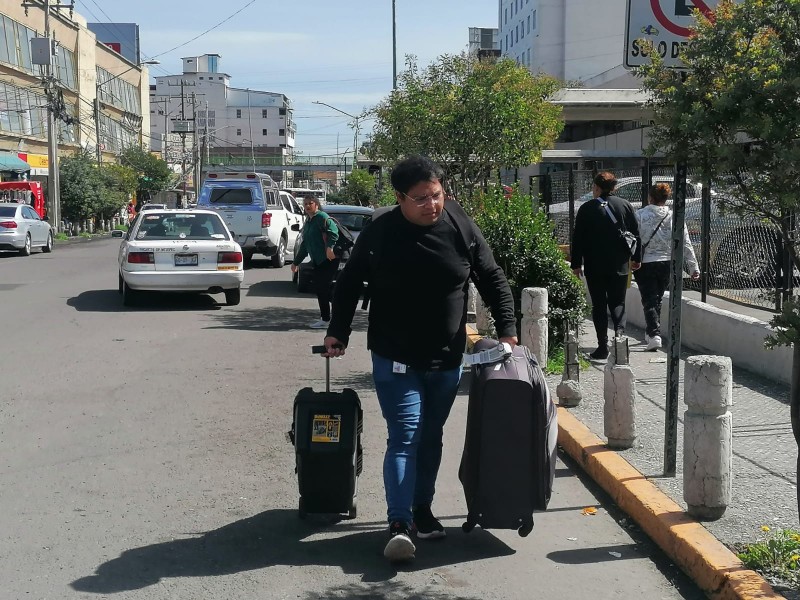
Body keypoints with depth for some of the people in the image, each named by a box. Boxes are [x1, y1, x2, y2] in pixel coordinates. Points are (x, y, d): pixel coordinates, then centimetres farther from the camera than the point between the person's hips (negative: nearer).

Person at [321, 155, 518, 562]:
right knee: (404, 437, -10)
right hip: (395, 359, -3)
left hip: (447, 359, 3)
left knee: (431, 437, 15)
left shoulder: (460, 227, -6)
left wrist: (506, 329, -2)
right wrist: (338, 332, 1)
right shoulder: (379, 234, -11)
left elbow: (492, 280, 3)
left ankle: (422, 508, 30)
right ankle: (400, 523, -13)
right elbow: (349, 284, 2)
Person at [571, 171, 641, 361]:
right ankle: (619, 331, -15)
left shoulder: (586, 208, -6)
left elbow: (578, 238, -4)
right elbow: (635, 233, 7)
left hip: (594, 266, -2)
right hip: (619, 265, 2)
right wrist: (636, 258, 17)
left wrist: (576, 264, 4)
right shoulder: (625, 205, 2)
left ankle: (603, 347, 3)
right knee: (617, 302, 11)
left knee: (599, 304, 5)